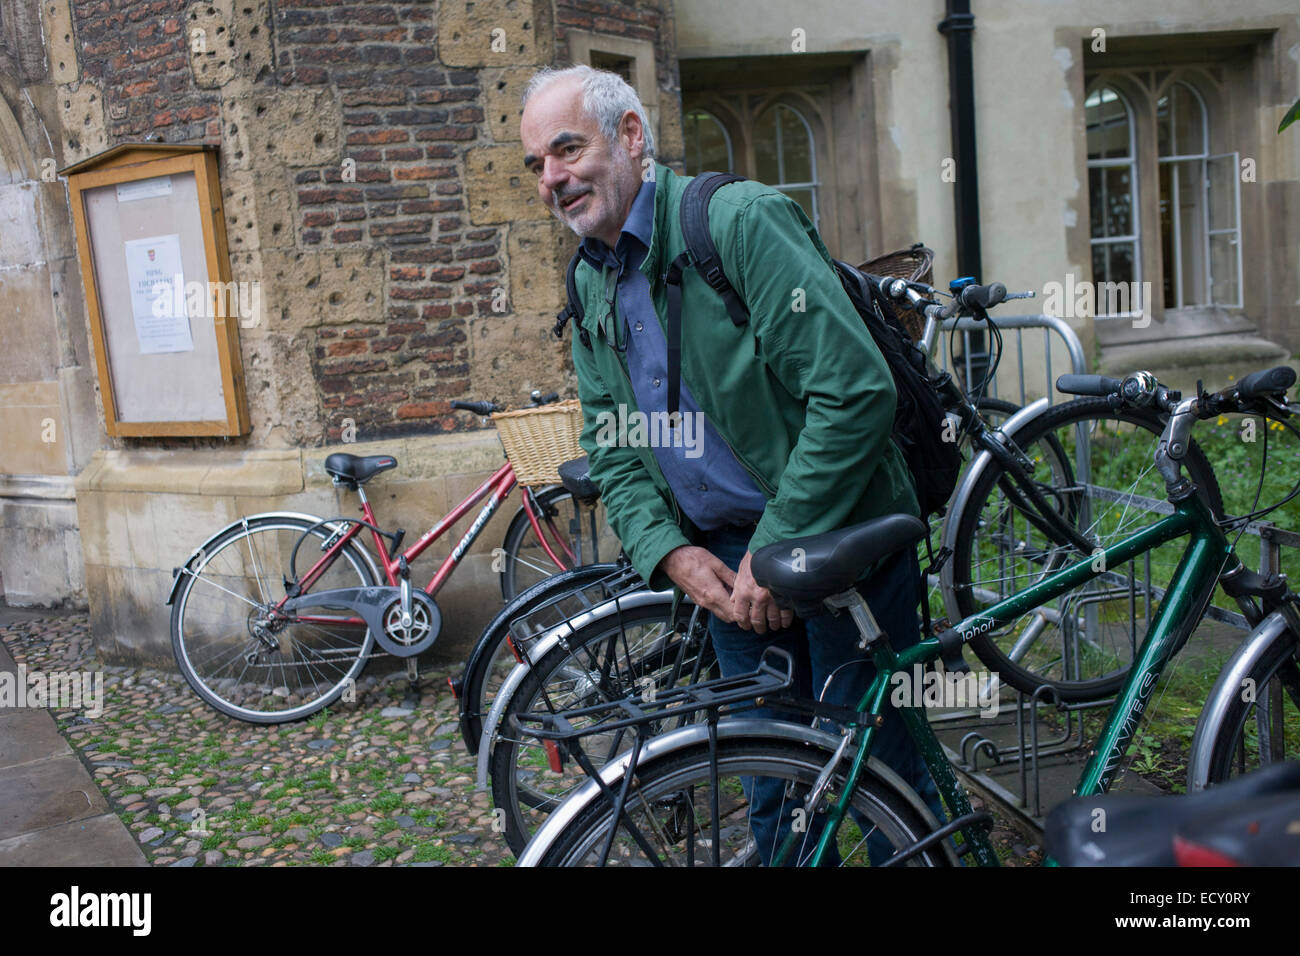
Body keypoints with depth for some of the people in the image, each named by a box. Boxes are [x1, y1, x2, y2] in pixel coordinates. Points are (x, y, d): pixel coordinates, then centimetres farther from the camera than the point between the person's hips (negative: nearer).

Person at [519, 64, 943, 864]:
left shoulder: (742, 219, -16)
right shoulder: (591, 283, 8)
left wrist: (778, 550, -21)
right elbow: (612, 448, 11)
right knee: (776, 785, 14)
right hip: (726, 560, 6)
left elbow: (855, 391, -22)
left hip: (839, 540, -6)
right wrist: (670, 552, -6)